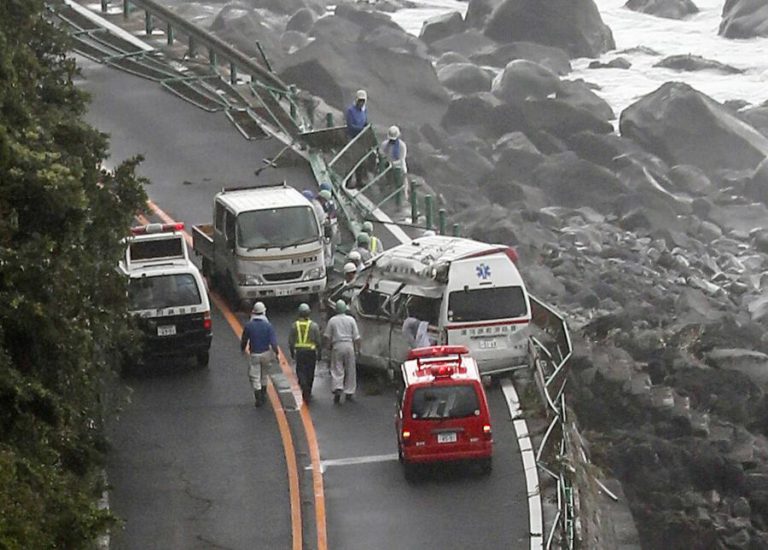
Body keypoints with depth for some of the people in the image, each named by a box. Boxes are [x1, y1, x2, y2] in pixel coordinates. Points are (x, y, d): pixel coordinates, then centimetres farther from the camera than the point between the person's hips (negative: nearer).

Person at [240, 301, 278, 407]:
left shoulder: (248, 326, -11)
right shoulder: (268, 325, -12)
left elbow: (244, 340, 3)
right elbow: (273, 340, -13)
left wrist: (242, 349, 22)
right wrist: (276, 352, 0)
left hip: (254, 355, -1)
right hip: (266, 353, 2)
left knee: (255, 378, 3)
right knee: (264, 375, 21)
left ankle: (258, 398, -4)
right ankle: (263, 395, 32)